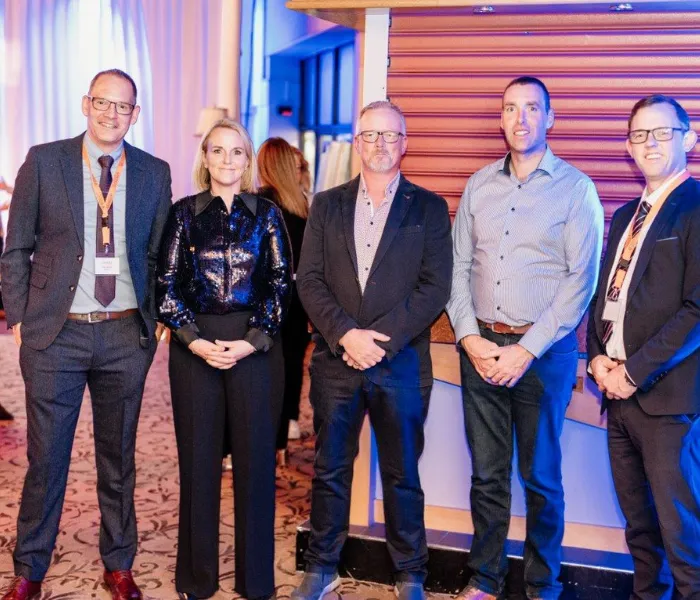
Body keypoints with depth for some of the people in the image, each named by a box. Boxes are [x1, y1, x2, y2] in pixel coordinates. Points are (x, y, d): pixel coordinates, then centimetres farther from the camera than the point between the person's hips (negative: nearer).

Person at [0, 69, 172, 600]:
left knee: (119, 457, 13)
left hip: (127, 336, 2)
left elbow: (159, 253, 10)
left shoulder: (154, 173, 6)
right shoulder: (44, 161, 1)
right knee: (45, 458, 6)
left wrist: (154, 319, 3)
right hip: (56, 334, -1)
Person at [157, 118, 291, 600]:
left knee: (255, 457, 4)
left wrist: (254, 340, -10)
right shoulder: (184, 213, 5)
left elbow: (281, 283, 2)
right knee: (198, 459, 6)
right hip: (195, 347, 0)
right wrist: (194, 340, -8)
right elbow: (168, 285, 4)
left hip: (256, 347, 0)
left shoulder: (267, 213, 5)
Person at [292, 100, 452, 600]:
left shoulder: (429, 209, 3)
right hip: (336, 359, 2)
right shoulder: (327, 205, 9)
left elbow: (435, 288, -5)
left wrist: (382, 341, -14)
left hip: (402, 362, -2)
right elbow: (309, 280, 2)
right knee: (330, 470, 11)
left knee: (402, 476, 8)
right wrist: (346, 334, -13)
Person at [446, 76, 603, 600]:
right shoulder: (479, 186, 9)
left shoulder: (575, 188, -3)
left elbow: (582, 277, -9)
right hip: (480, 347, 3)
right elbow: (459, 267, 8)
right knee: (487, 473, 11)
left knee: (541, 476, 7)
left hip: (544, 352, -3)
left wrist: (528, 350, -13)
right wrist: (470, 338, -4)